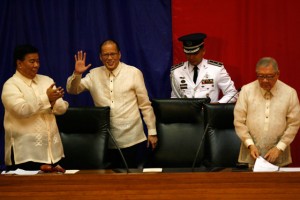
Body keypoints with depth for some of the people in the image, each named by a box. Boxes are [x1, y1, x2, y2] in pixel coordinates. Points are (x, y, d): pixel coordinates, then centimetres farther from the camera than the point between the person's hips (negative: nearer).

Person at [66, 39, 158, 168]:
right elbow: (72, 90, 7)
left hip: (130, 138, -3)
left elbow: (145, 105, 1)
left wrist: (152, 132, 1)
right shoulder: (94, 74, 7)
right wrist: (77, 74, -12)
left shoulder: (134, 73, -2)